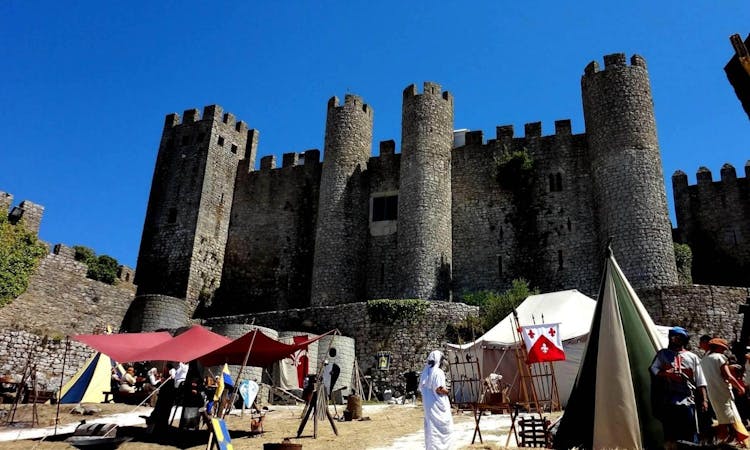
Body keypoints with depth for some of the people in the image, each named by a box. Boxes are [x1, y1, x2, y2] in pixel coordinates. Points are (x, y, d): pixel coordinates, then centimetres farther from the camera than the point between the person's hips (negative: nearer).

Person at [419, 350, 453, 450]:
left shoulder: (425, 372, 6)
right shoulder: (438, 372, -17)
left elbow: (421, 388, 11)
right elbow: (439, 389, -22)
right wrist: (446, 391, -4)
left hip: (428, 404, 8)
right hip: (438, 404, -7)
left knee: (430, 426, 15)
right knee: (443, 427, 4)